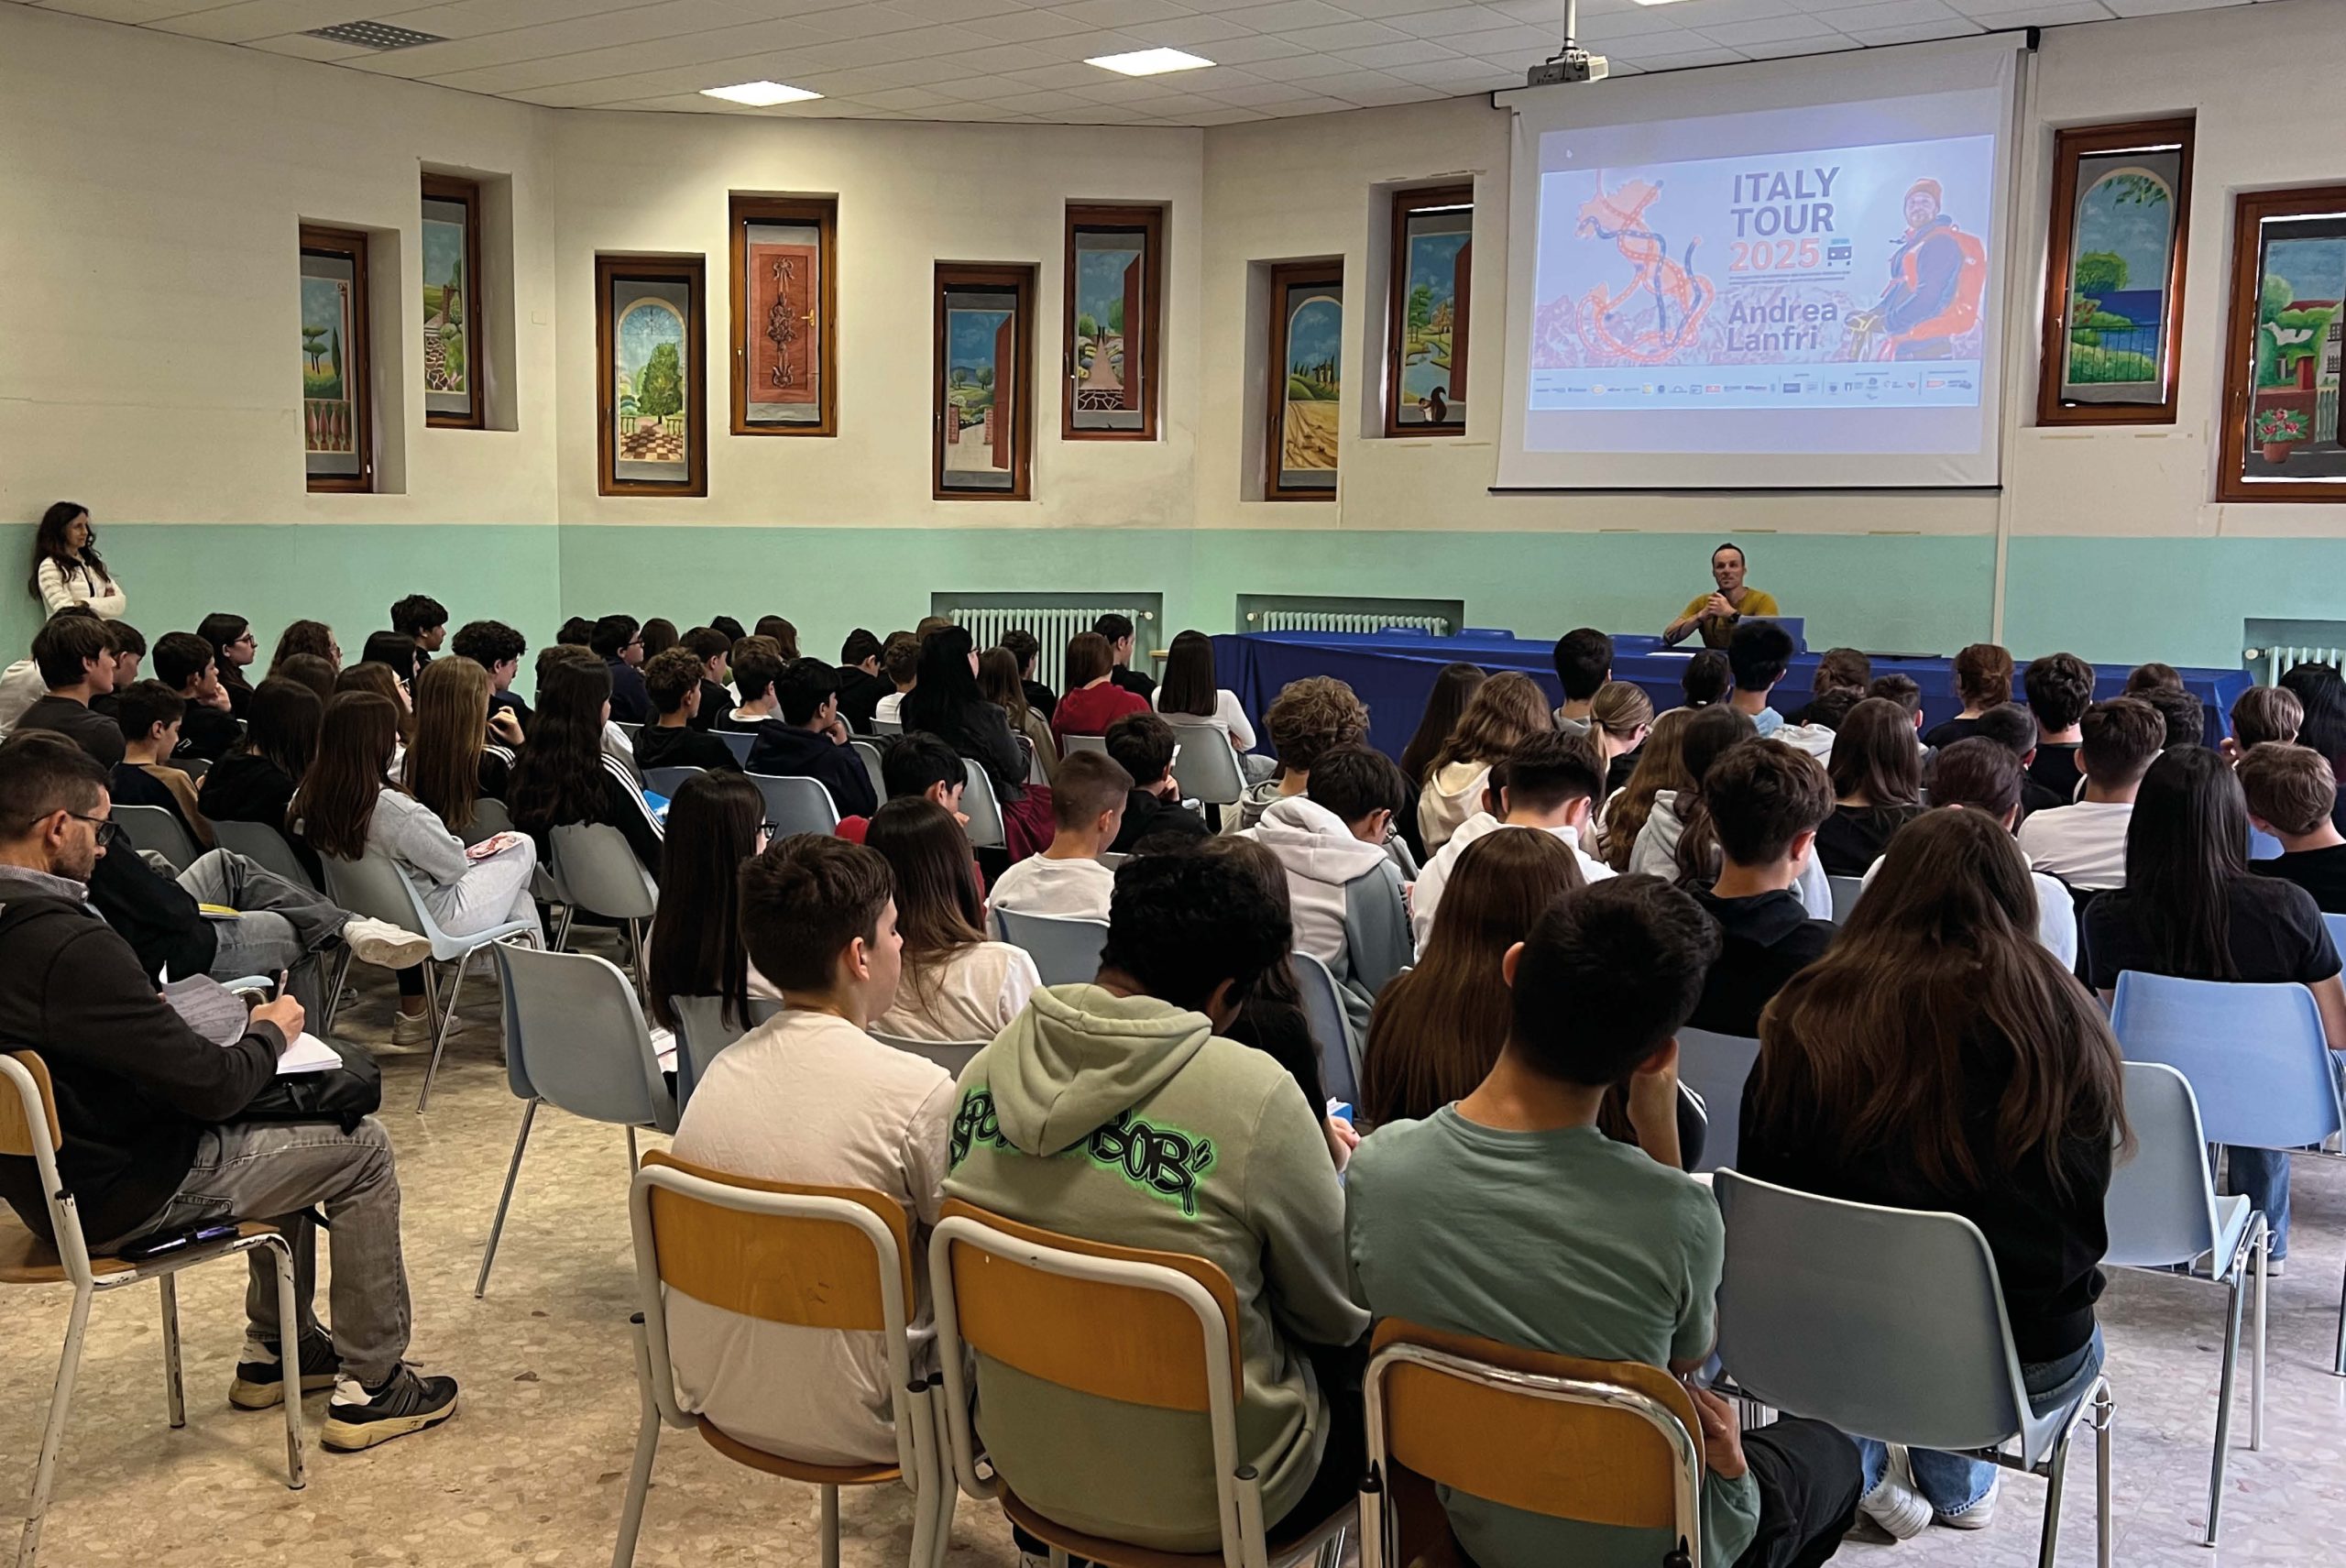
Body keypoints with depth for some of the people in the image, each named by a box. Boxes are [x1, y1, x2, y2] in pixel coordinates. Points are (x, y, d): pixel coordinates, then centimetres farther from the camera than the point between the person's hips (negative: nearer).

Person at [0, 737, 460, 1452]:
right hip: (121, 1194, -9)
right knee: (361, 1148, 4)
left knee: (282, 1118, 27)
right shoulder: (72, 948, -31)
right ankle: (372, 1386, 12)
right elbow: (212, 1086, -26)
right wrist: (269, 1033, -6)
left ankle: (274, 1351, 34)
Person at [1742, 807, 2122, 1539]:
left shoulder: (1810, 1018, -9)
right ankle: (1957, 1485, 43)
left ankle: (1857, 1474, 33)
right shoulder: (2064, 1020, -10)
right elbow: (2084, 1219, 4)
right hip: (2024, 1368, 0)